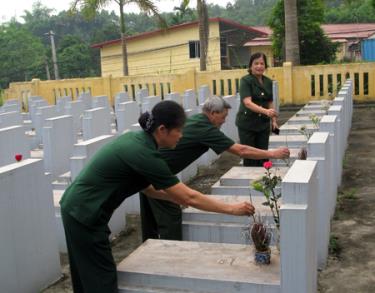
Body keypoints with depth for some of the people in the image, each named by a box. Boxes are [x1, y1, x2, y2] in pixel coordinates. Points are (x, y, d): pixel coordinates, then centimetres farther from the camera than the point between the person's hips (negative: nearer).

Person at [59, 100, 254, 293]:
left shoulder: (136, 140, 3)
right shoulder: (145, 154, -23)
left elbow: (146, 187, 13)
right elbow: (189, 197, -19)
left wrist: (177, 197, 10)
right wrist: (232, 209, -12)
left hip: (79, 208, 9)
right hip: (84, 214, -9)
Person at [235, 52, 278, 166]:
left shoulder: (268, 82, 7)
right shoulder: (246, 81, -10)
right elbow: (247, 102, -23)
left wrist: (274, 120, 9)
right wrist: (265, 111, -37)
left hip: (263, 124, 5)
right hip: (247, 124, -5)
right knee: (250, 157, -1)